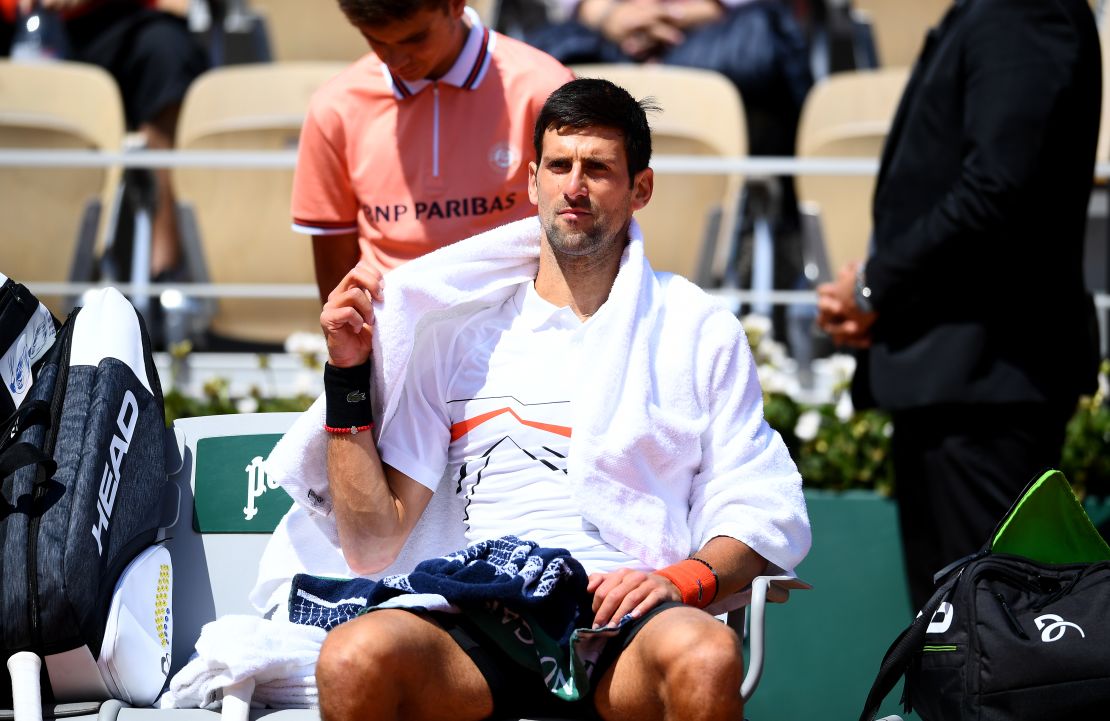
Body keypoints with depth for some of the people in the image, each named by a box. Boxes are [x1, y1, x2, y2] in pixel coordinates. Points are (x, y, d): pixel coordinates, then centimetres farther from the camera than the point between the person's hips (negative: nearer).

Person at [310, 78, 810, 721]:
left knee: (707, 658, -38)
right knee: (354, 657, -33)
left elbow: (763, 518, 11)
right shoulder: (459, 331, 19)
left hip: (626, 623, -1)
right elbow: (373, 545, 14)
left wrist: (681, 579, -10)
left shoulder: (701, 331, 17)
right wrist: (348, 376, 7)